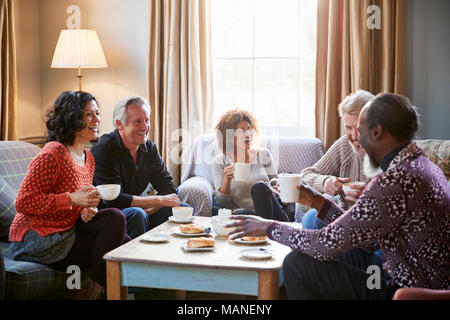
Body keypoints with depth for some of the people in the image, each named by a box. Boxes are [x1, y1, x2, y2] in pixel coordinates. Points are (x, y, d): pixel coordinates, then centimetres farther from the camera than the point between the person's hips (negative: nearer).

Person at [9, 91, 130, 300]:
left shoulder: (88, 157, 11)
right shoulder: (53, 153, -16)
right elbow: (23, 203, -18)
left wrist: (89, 208, -1)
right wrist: (71, 198, -25)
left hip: (66, 232, 8)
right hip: (34, 240, -8)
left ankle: (93, 290, 1)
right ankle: (94, 290, -2)